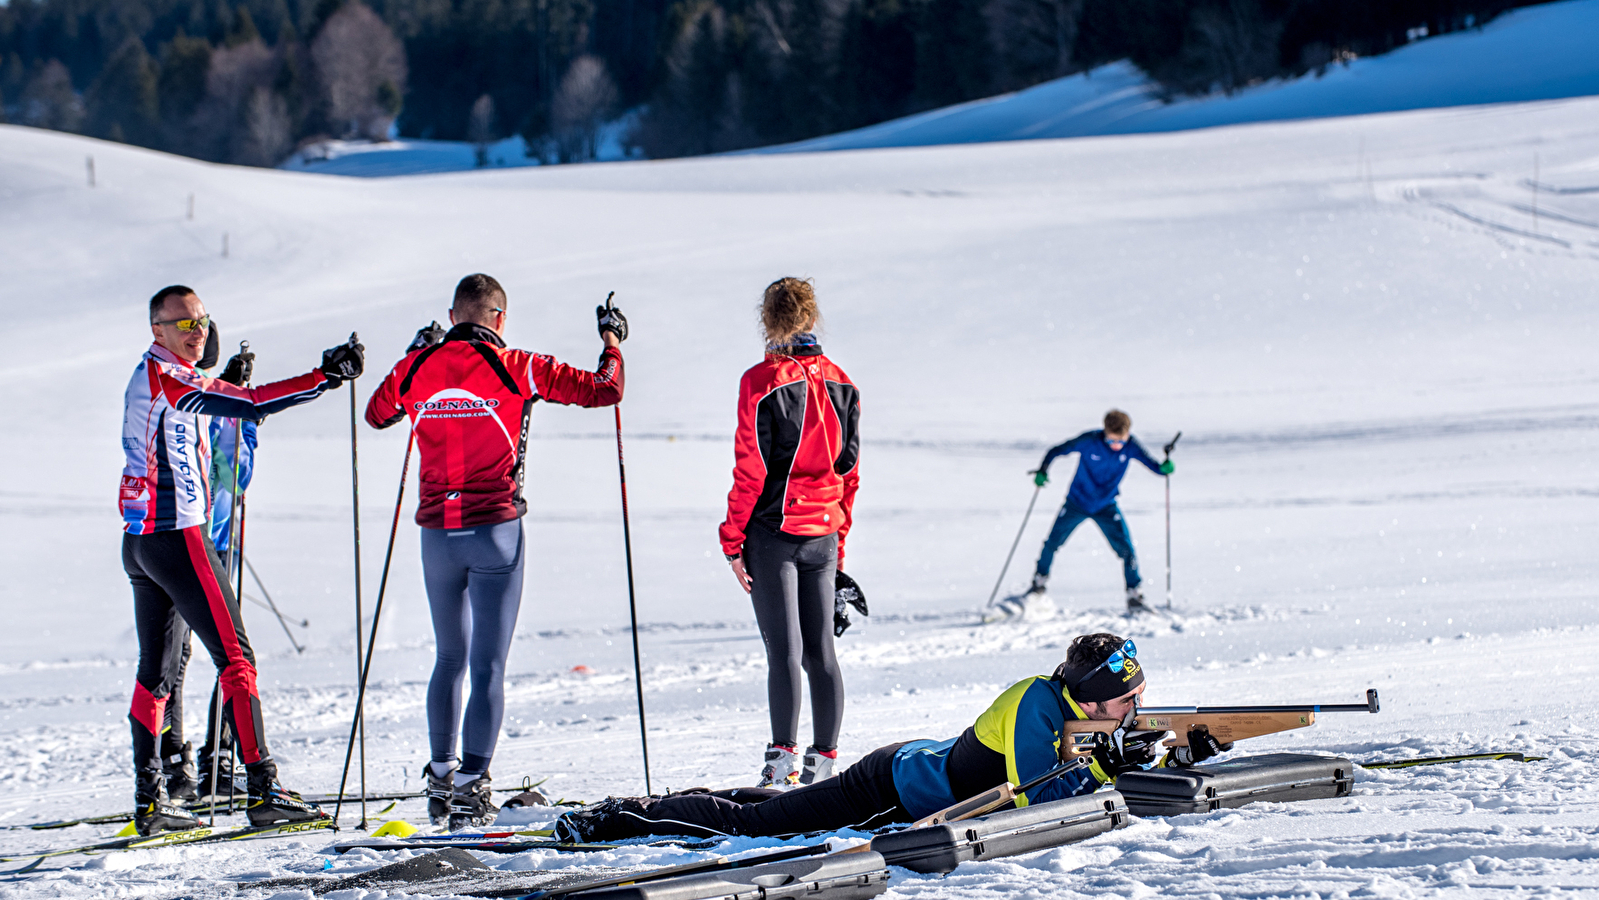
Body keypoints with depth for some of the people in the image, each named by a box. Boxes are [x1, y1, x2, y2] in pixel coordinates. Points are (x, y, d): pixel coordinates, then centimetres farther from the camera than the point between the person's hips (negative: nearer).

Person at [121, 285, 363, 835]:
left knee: (155, 670, 14)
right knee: (235, 656, -11)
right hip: (178, 536, -10)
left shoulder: (148, 378, 16)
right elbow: (250, 405, -24)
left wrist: (232, 388, 21)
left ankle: (149, 799, 16)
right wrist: (325, 378, -24)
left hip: (141, 539, 10)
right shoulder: (165, 376, -14)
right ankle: (261, 790, -17)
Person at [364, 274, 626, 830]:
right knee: (488, 664, -3)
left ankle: (441, 776, 25)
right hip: (495, 530, -4)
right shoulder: (514, 369, -7)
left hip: (437, 531, 4)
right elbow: (603, 390, -3)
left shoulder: (418, 368, 3)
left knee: (449, 657, 21)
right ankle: (471, 787, -10)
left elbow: (377, 414, 25)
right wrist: (612, 341, 16)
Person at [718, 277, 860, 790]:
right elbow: (849, 469, 11)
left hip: (774, 533, -5)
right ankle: (823, 762, 10)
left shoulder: (762, 382, -11)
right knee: (820, 651, 9)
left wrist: (733, 542, -4)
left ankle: (784, 760, -8)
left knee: (784, 651, -5)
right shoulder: (841, 383, 6)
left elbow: (750, 472, -11)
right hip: (824, 535, 5)